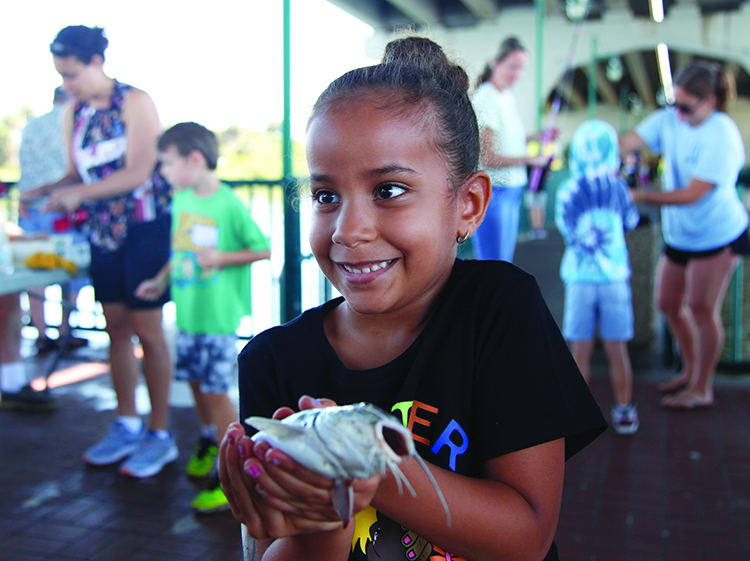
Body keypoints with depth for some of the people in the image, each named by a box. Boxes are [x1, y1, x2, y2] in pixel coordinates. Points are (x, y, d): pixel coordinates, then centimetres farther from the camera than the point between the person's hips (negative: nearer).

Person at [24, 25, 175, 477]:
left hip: (144, 228, -6)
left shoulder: (135, 103, -9)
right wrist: (48, 192, -6)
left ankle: (161, 435, 7)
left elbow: (138, 173, -17)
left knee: (148, 331, -3)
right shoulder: (75, 114, 9)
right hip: (103, 232, 6)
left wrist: (79, 194, -24)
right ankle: (127, 426, 21)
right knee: (117, 328, 9)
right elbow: (77, 173, 13)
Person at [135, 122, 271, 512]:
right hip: (187, 311, 7)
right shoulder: (180, 200, 7)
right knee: (195, 380, 19)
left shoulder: (230, 205, -15)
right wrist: (161, 280, 10)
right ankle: (209, 441, 43)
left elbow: (264, 249, -10)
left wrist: (223, 258, -19)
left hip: (218, 315, -7)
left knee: (216, 390, -4)